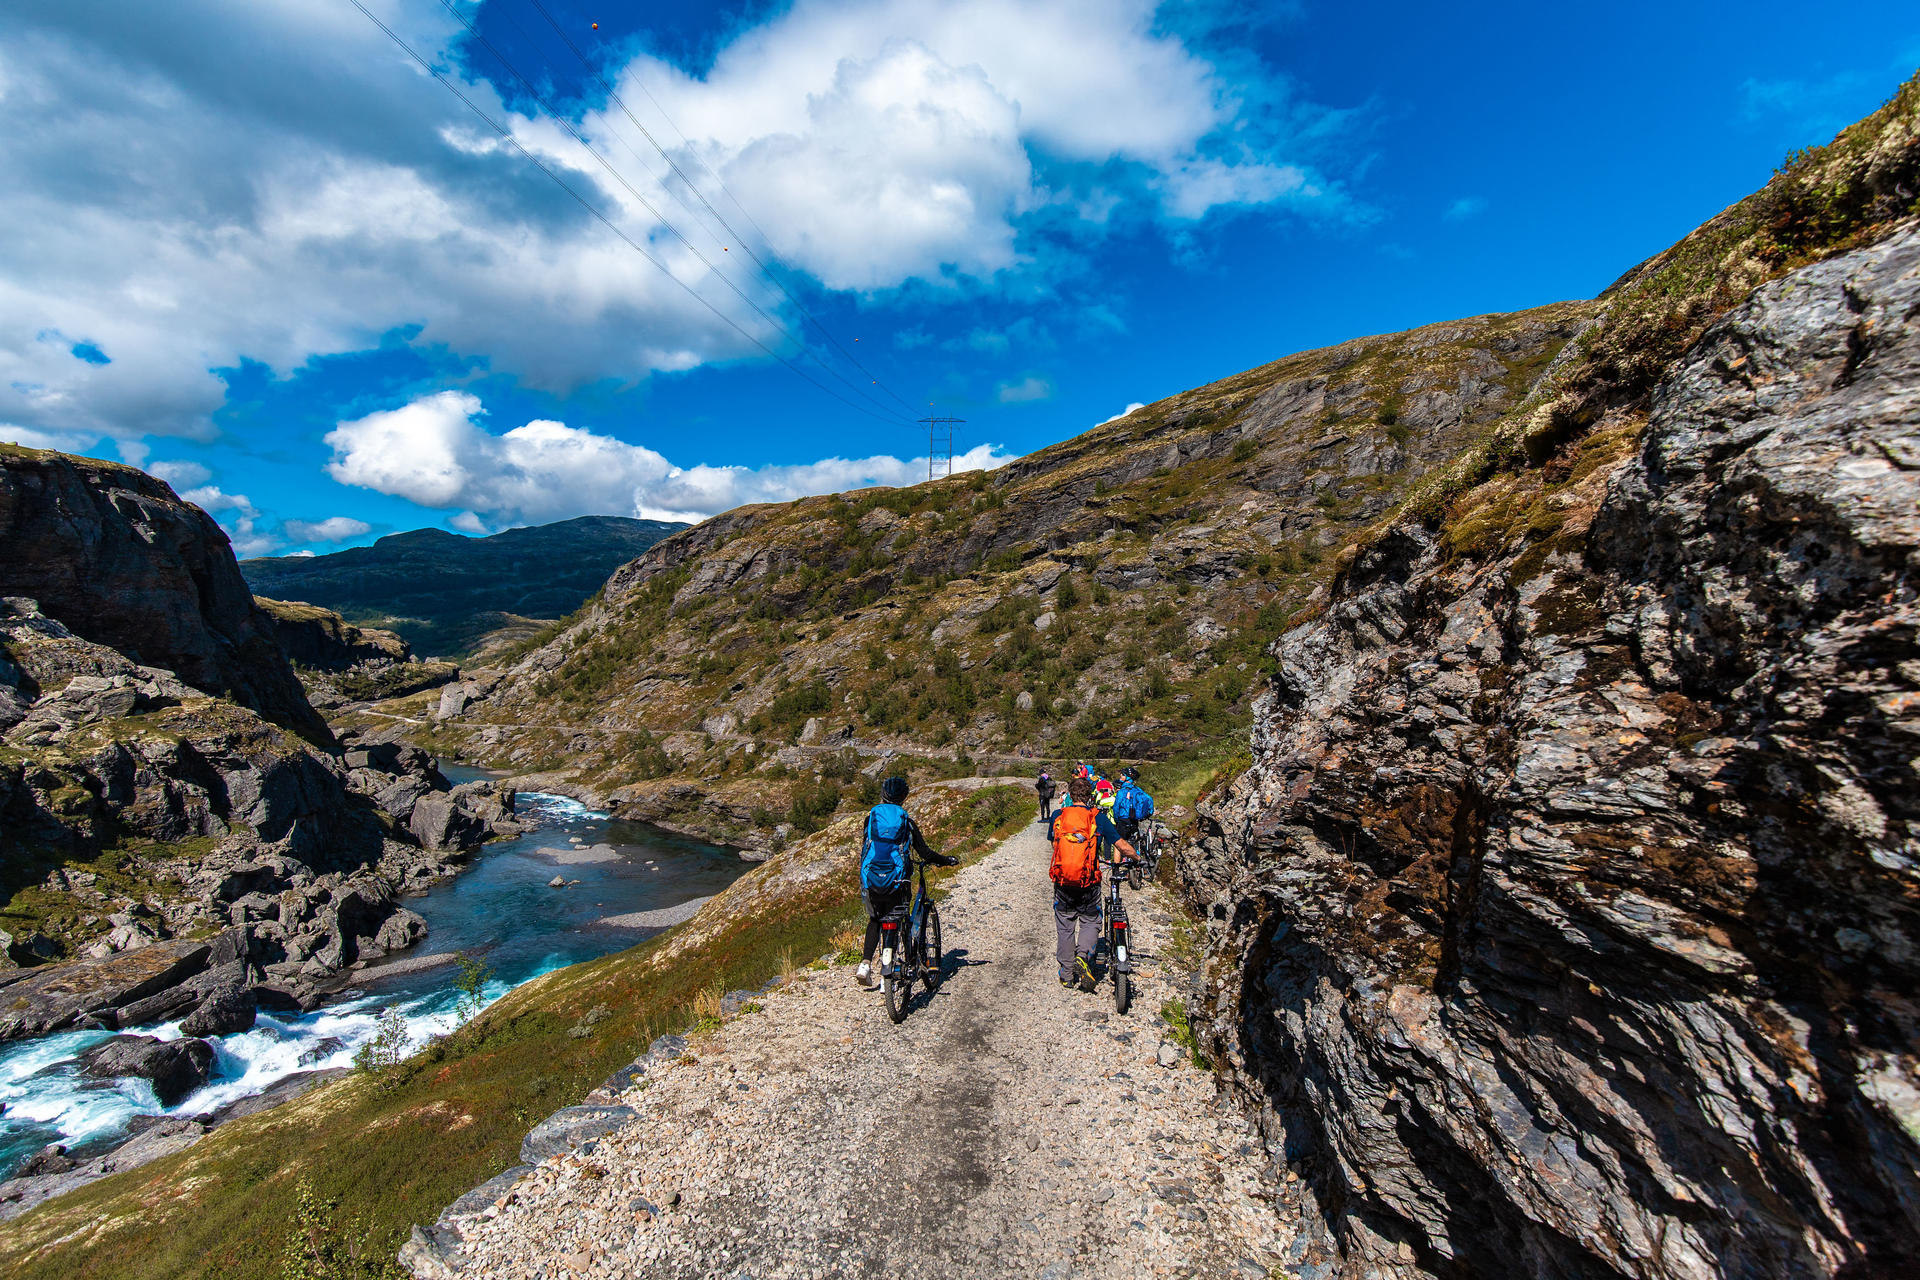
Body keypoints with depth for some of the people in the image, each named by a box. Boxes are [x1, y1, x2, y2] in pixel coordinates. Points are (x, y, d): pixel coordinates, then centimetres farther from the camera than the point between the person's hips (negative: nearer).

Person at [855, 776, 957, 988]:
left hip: (870, 880, 2)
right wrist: (946, 860, 14)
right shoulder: (907, 823, -1)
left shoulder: (871, 817, 4)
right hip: (896, 881, -2)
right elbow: (925, 853, -3)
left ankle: (865, 963, 5)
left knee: (875, 920, 23)